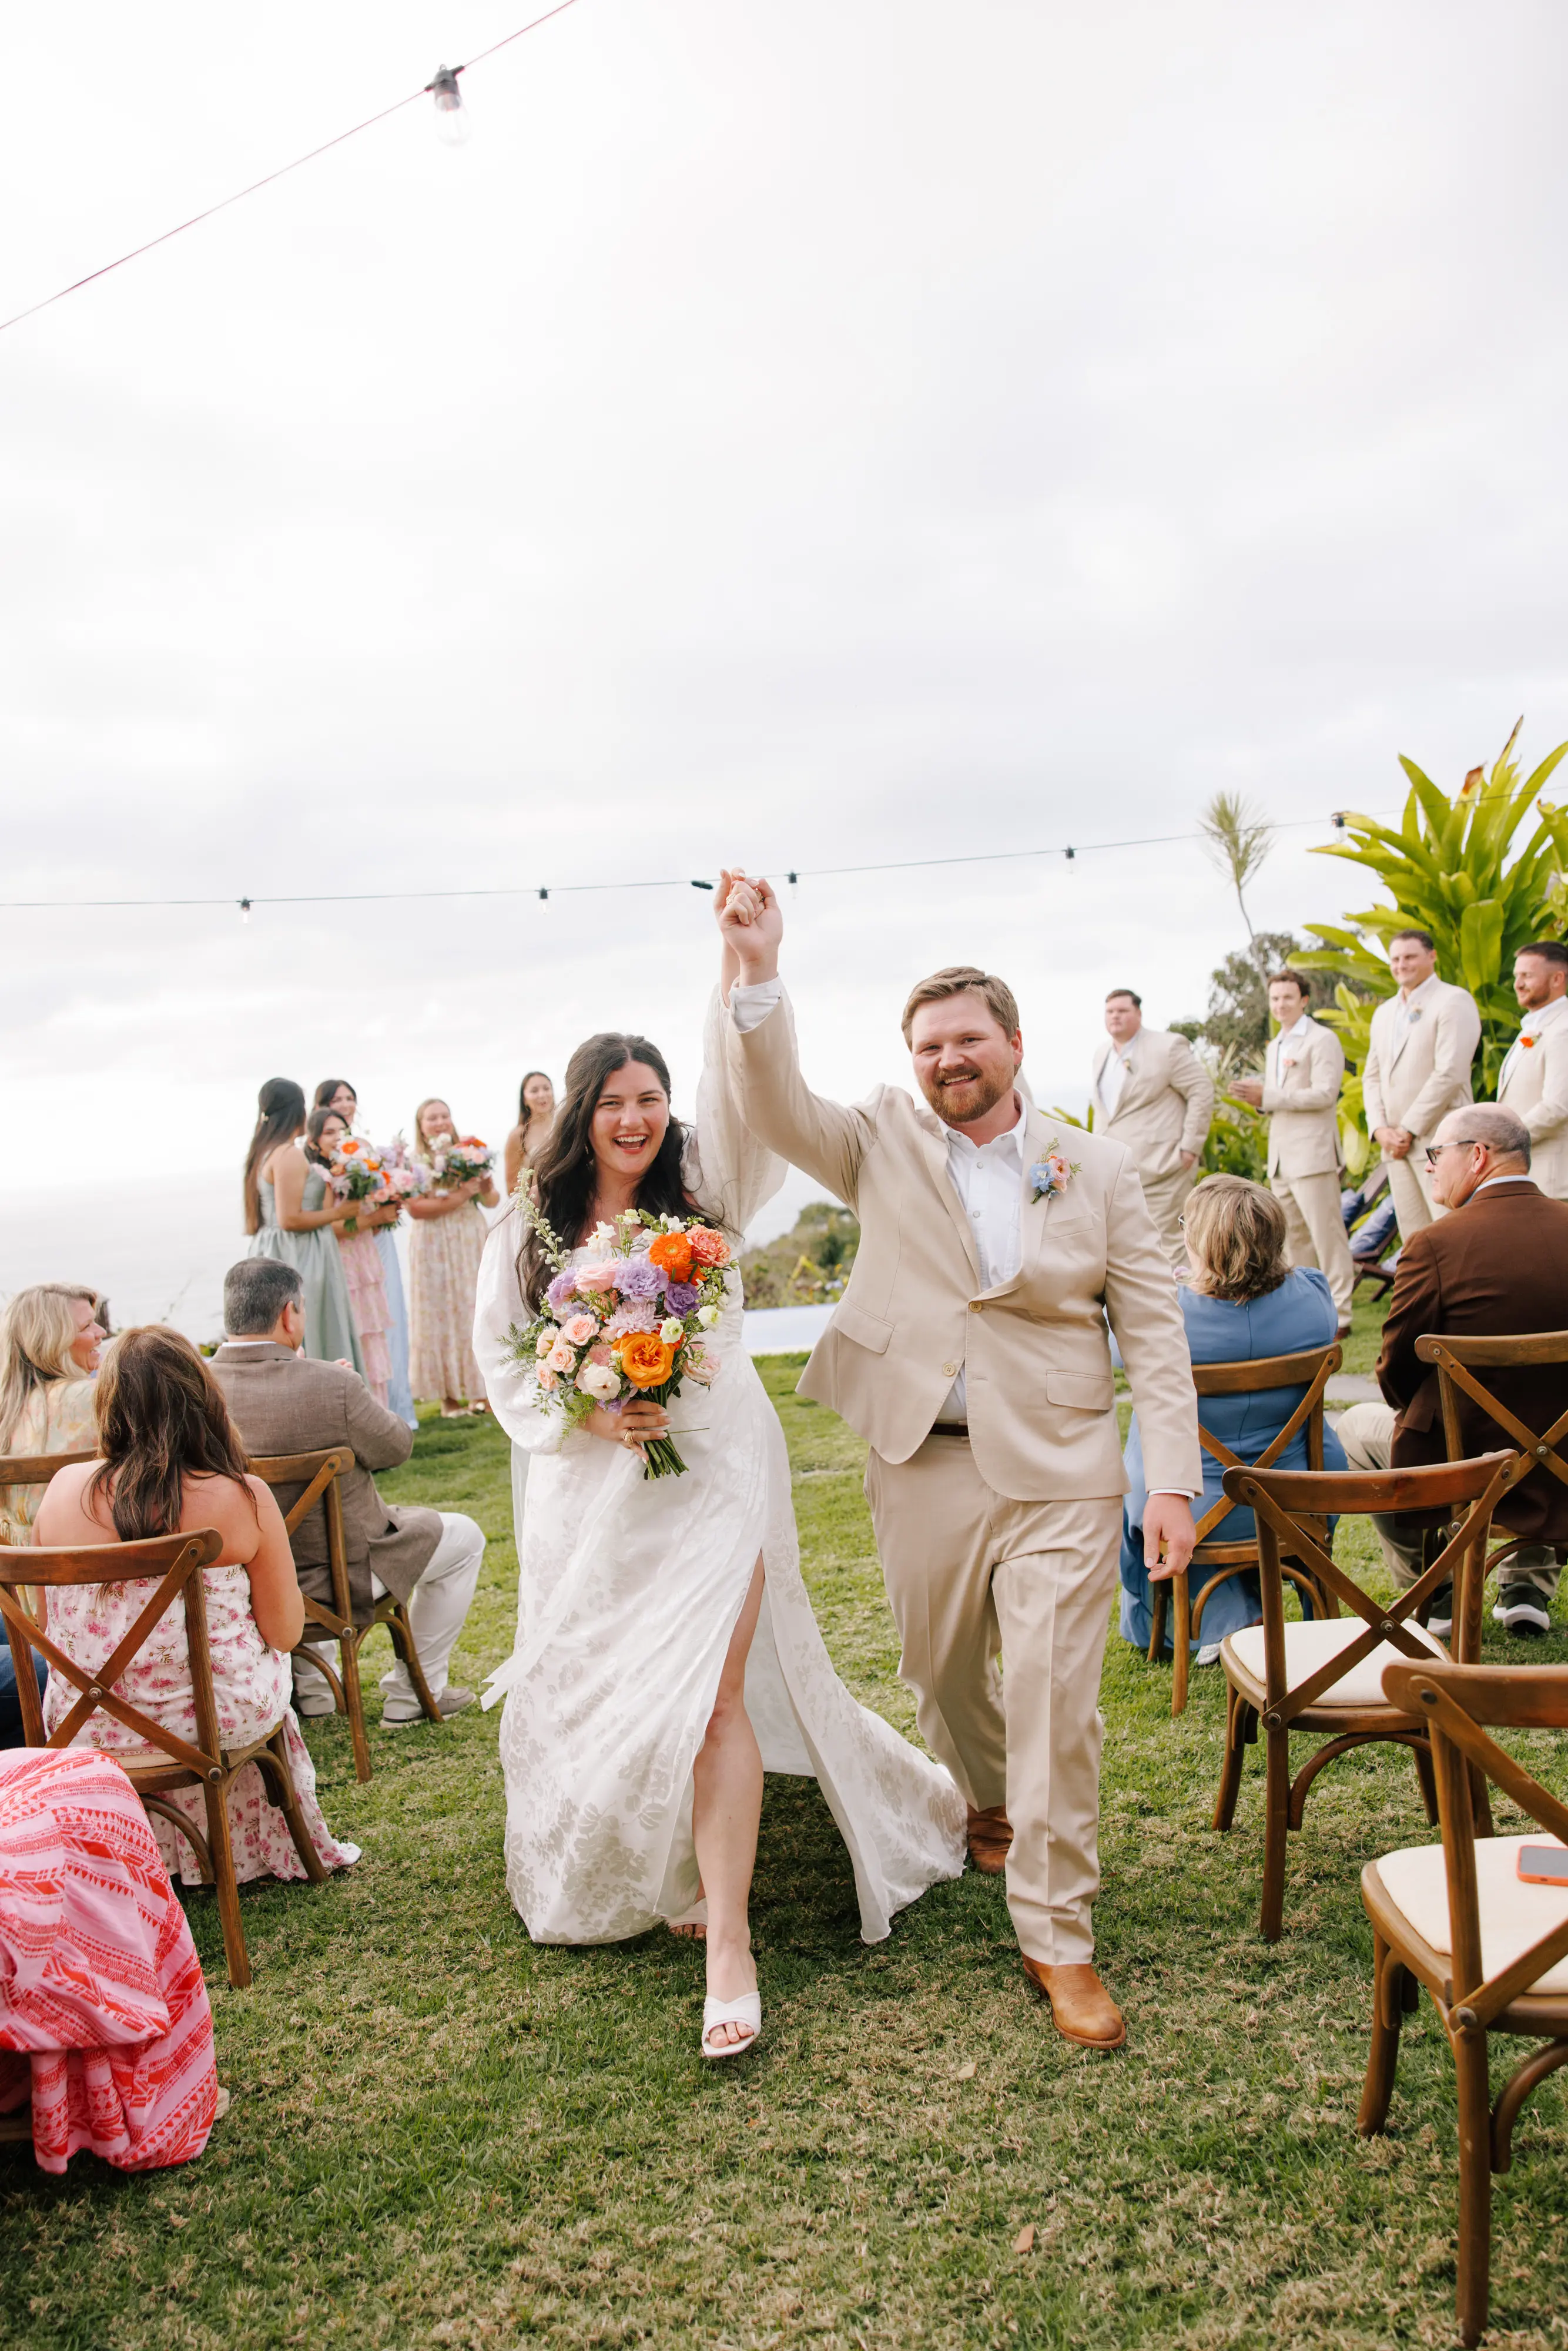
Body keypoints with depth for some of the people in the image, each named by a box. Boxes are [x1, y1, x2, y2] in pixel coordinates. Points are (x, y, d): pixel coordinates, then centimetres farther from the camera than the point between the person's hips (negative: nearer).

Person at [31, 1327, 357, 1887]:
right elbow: (285, 1634, -7)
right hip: (215, 1725, -3)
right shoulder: (242, 1497, -17)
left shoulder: (63, 1490, -9)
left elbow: (50, 1624, 5)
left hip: (85, 1733, 3)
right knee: (268, 1661, 30)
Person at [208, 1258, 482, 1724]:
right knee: (464, 1538, 19)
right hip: (342, 1575, -6)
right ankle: (412, 1694, 26)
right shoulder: (334, 1387, -28)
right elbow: (395, 1448, -11)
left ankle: (310, 1689, 45)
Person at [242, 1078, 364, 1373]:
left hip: (271, 1255, 9)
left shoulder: (263, 1154, 13)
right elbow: (290, 1219, -20)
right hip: (298, 1261, -9)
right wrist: (337, 1213, -9)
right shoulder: (290, 1156, -15)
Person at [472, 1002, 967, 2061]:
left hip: (714, 1470, -3)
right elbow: (504, 1359, 7)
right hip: (592, 1492, 3)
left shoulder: (702, 1190, 0)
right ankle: (640, 1878, 40)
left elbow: (742, 1088, -15)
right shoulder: (527, 1231, 4)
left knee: (710, 1694, -9)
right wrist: (588, 1416, -10)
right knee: (596, 1693, 13)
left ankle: (729, 1946, -2)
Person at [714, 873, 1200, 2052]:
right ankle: (989, 1806, 50)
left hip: (1059, 1471, -2)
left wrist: (1175, 1478, -8)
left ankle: (1058, 1938, 13)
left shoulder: (1098, 1168, 1)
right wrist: (758, 972, -26)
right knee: (943, 1675, 19)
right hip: (922, 1467, 2)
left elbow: (1154, 1328, 0)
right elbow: (778, 1105, -13)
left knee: (1055, 1701, -2)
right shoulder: (885, 1141, 3)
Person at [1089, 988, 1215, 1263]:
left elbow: (1202, 1090, -8)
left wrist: (1190, 1146, -13)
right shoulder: (1102, 1054, 15)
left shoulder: (1167, 1046, -6)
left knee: (1163, 1243, -7)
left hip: (1159, 1165, -7)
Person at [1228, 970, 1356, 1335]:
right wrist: (1256, 1097, 5)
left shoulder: (1322, 1040, -6)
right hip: (1281, 1157, 9)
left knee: (1327, 1235, -7)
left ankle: (1339, 1316, -3)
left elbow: (1325, 1093, -17)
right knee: (1296, 1238, 12)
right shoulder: (1274, 1047, 21)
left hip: (1312, 1154, -9)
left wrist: (1266, 1096, -18)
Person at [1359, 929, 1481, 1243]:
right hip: (1396, 1144, 7)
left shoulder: (1454, 1001, -3)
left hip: (1439, 1138, -7)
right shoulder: (1384, 1012, 21)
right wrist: (1379, 1128, 2)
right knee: (1413, 1238, 5)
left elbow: (1450, 1073, -12)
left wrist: (1409, 1130, -12)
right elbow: (1372, 1075, 20)